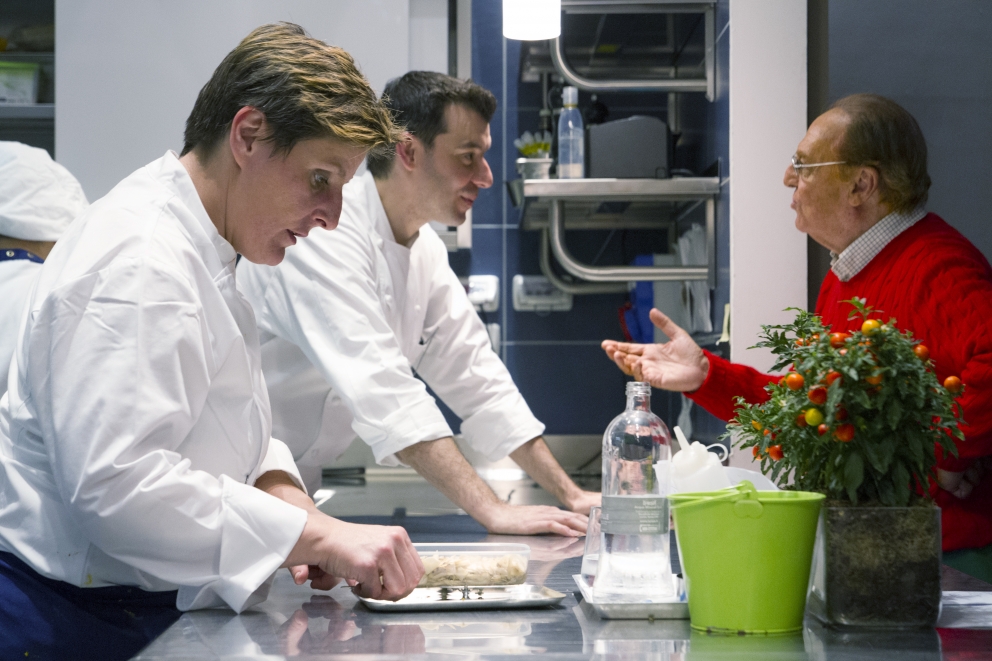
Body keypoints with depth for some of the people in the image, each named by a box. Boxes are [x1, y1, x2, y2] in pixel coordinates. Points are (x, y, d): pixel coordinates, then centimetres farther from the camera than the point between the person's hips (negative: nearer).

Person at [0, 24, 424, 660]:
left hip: (145, 606, 10)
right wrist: (317, 537, -27)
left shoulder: (202, 252, 14)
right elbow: (114, 479, -29)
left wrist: (286, 497, -2)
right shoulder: (138, 259, -20)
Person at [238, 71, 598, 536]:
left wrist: (570, 496, 4)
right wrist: (493, 512, -34)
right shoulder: (324, 236, -21)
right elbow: (381, 389, -30)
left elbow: (473, 375, 11)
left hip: (295, 490, 8)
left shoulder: (424, 249, 8)